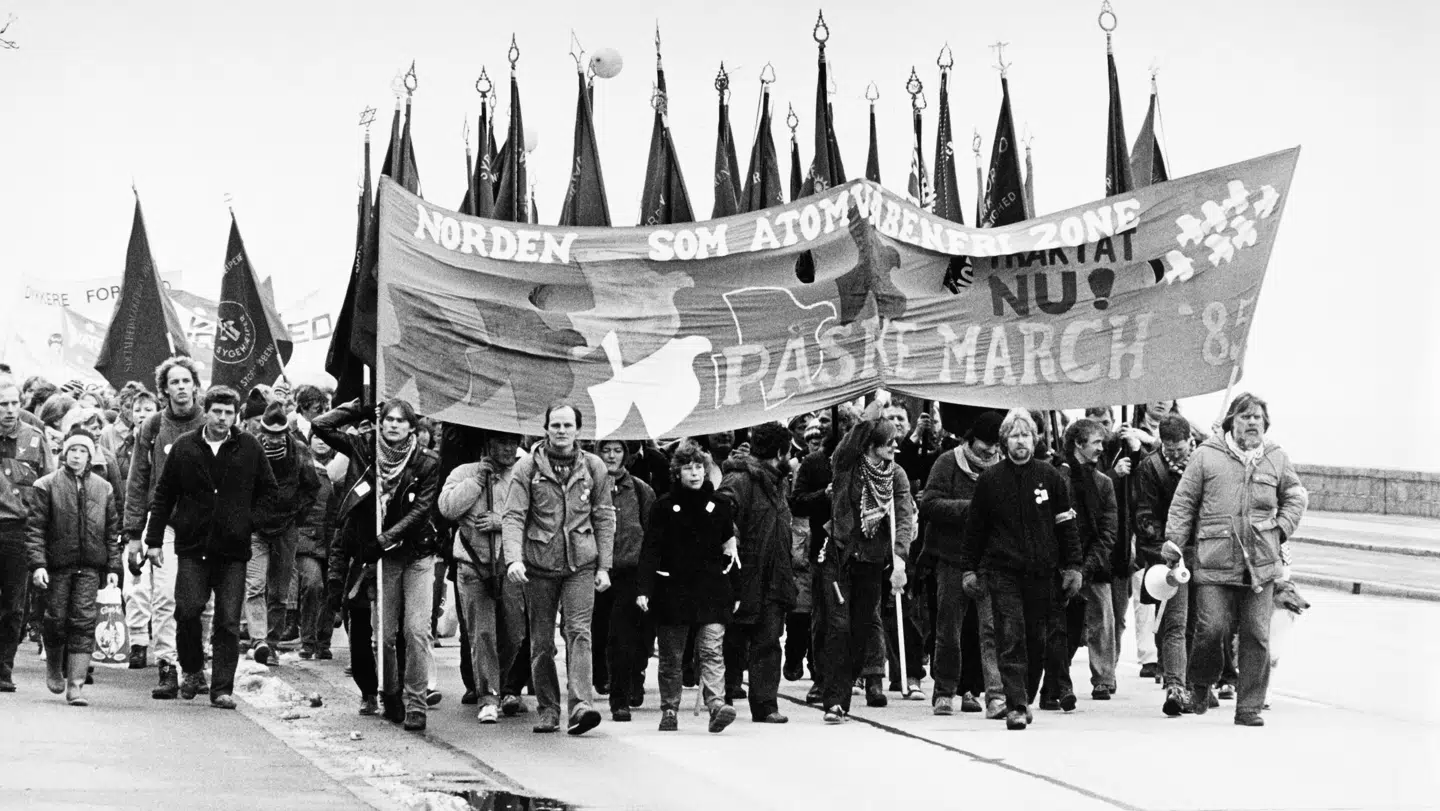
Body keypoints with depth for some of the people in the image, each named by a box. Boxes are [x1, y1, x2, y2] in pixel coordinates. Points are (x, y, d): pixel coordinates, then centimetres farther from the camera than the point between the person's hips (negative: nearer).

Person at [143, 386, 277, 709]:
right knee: (187, 610, -9)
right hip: (192, 546, 0)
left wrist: (254, 523, 2)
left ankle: (222, 688, 3)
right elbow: (163, 495, 9)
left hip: (234, 549, 0)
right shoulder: (184, 447, 4)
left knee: (228, 622, -2)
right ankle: (193, 670, 15)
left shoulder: (250, 448, 3)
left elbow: (268, 491, 13)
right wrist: (154, 540, 7)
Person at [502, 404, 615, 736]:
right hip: (539, 564, 0)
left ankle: (581, 705, -23)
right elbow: (513, 516, -6)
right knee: (541, 642, 4)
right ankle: (548, 709, 14)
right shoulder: (528, 467, 0)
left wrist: (604, 566, 4)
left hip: (581, 564, 0)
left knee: (579, 631, -14)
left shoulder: (594, 467, 6)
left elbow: (604, 519, 10)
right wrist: (513, 558, -20)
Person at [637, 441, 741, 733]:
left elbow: (730, 550, 12)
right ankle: (669, 711, 18)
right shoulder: (665, 506, 1)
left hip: (712, 591, 1)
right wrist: (643, 589, -12)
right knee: (671, 657, 8)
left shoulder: (718, 506, 8)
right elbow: (650, 551, -3)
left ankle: (717, 704, -22)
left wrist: (734, 591, 10)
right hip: (673, 589, 0)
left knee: (712, 650, -12)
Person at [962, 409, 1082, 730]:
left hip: (1042, 572, 1)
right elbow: (974, 528, 10)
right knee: (1010, 638, -11)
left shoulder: (1051, 478, 5)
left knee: (1036, 640, 7)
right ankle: (1016, 706, -14)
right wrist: (969, 569, 8)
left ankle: (1026, 699, 22)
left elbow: (1066, 524, 8)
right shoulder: (989, 481, 4)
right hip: (1002, 571, -1)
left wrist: (1072, 566, 4)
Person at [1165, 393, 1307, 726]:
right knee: (1212, 627, -10)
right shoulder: (1206, 456, 2)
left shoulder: (1277, 458, 11)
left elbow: (1296, 497, 25)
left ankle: (1250, 707, 9)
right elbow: (1183, 502, 4)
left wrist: (1281, 527, 9)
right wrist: (1173, 543, -2)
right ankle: (1201, 681, 20)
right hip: (1214, 561, -3)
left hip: (1261, 564, 3)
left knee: (1257, 636, 1)